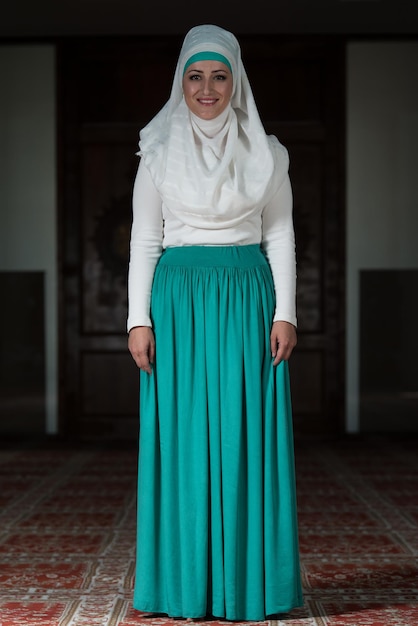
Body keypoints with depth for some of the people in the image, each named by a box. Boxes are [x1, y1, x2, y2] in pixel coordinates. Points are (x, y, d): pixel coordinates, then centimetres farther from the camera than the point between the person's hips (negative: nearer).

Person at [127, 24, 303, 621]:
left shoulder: (264, 152, 8)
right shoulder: (159, 152, 7)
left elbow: (280, 236, 7)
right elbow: (144, 240, 5)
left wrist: (285, 312, -2)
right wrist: (139, 318, -4)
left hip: (247, 301, 1)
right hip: (178, 299, 0)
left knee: (247, 433, 0)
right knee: (183, 433, -1)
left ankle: (249, 577, 8)